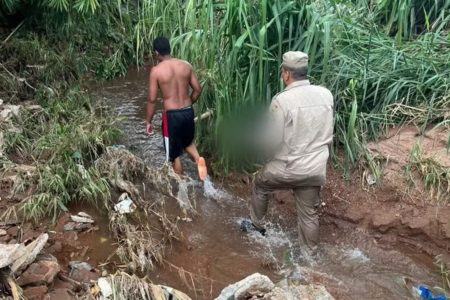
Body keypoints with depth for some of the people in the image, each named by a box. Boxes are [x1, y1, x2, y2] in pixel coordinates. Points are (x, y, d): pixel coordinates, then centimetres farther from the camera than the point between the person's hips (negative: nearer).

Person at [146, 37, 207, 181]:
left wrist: (149, 121, 2)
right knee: (188, 142, 31)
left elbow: (152, 99, -9)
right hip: (188, 112, 5)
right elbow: (198, 89, 7)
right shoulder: (186, 65, 2)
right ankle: (198, 159, 3)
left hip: (172, 115, -4)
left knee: (175, 155, 12)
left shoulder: (156, 70, -10)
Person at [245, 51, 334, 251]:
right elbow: (328, 132, 9)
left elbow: (274, 140, -15)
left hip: (289, 167, -4)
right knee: (309, 213, 18)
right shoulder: (326, 94, -3)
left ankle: (256, 224, 42)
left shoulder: (282, 100, -20)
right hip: (316, 168, 4)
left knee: (260, 184, 26)